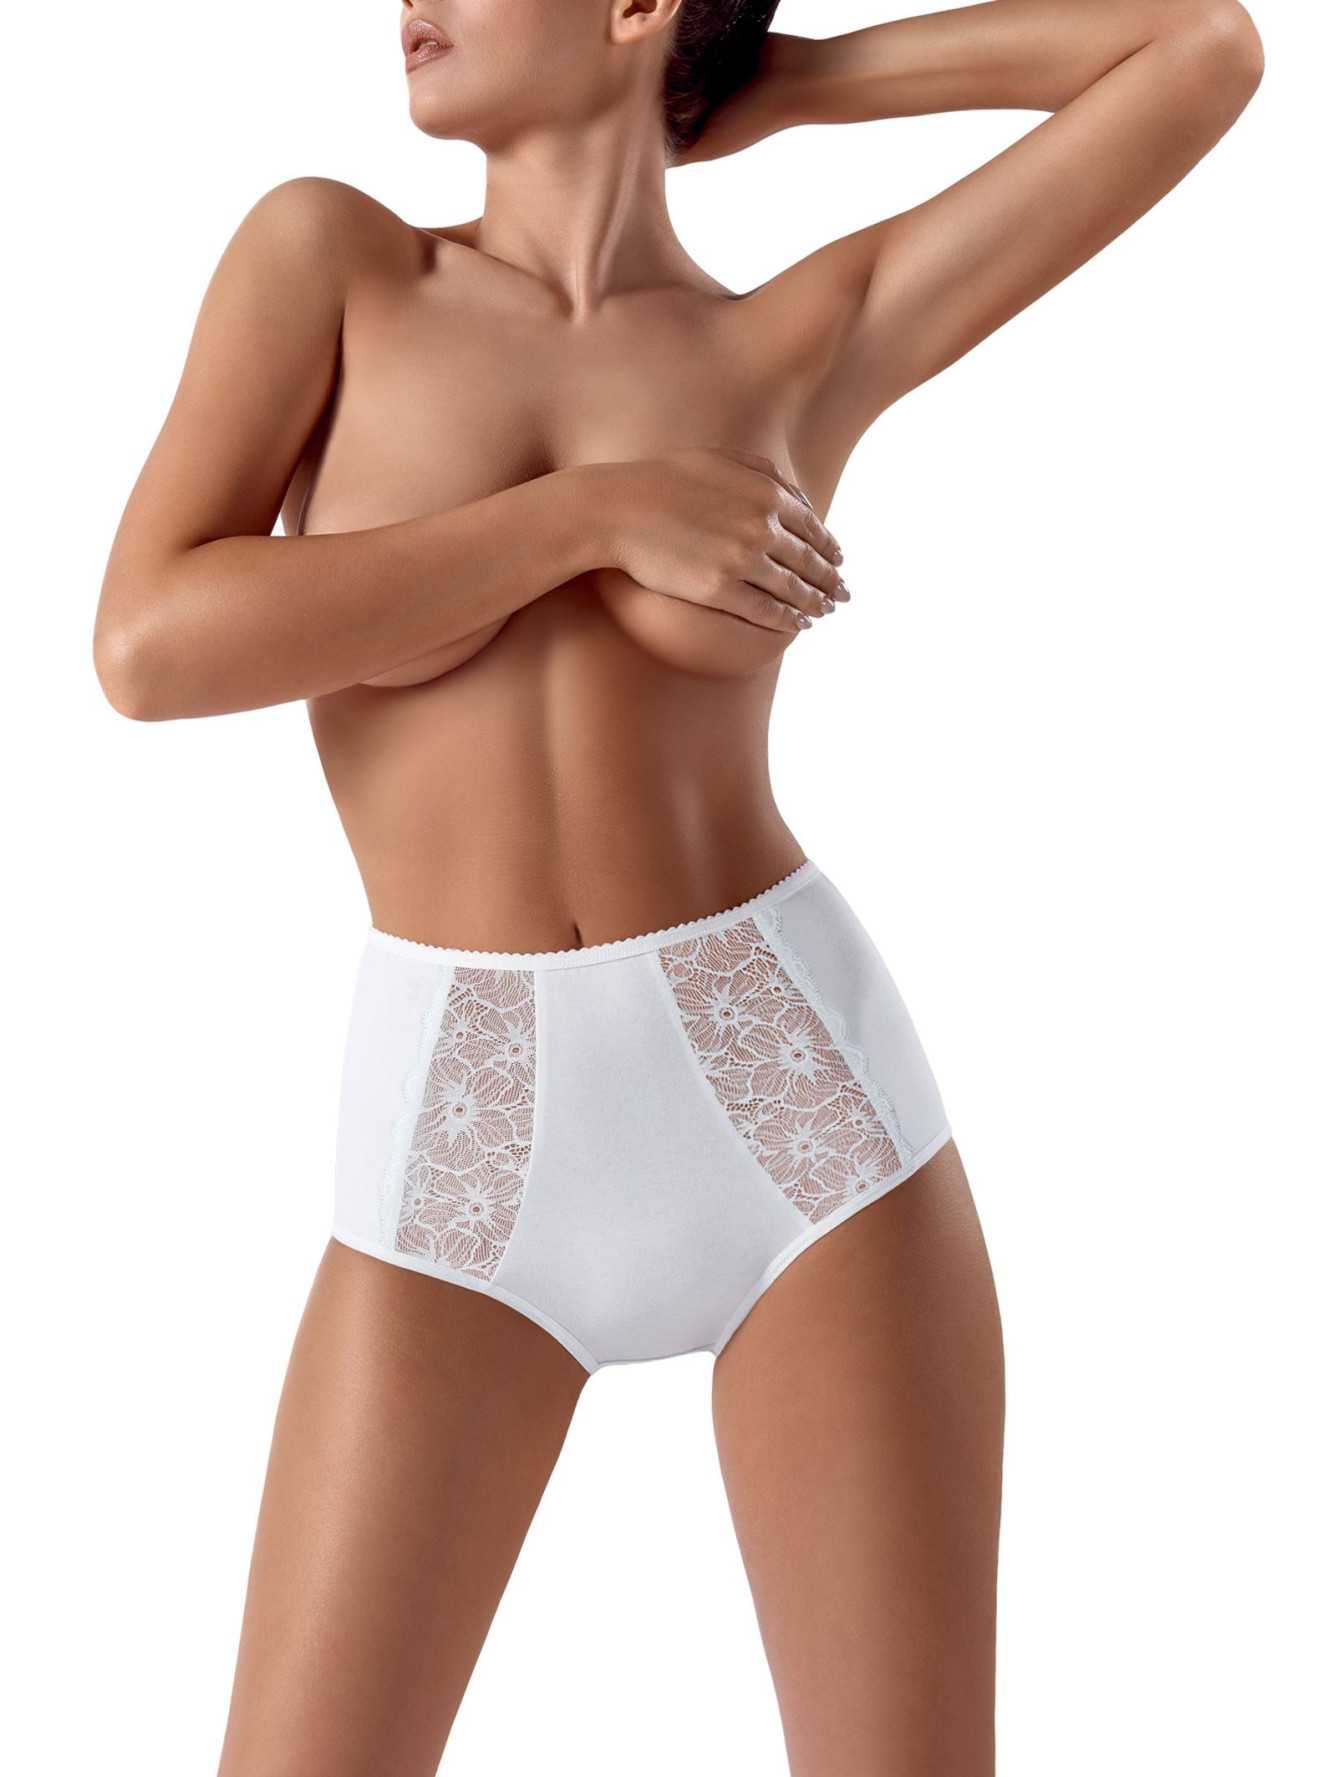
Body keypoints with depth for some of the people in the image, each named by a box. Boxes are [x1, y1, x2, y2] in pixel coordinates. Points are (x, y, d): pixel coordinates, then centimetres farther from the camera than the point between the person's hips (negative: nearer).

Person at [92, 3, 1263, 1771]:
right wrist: (587, 509, -12)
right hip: (467, 1155, 0)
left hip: (797, 1098, 0)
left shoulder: (817, 336, 3)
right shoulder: (324, 253, 4)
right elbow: (150, 645, -9)